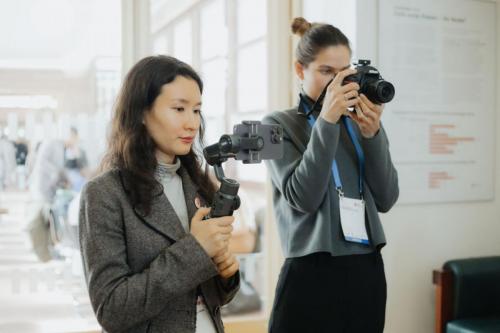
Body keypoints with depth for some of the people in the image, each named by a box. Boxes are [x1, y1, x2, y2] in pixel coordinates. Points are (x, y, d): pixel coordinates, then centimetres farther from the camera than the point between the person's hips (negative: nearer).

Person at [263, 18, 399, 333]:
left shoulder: (361, 121, 8)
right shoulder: (279, 125, -2)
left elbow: (386, 199, 2)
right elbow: (304, 198, -15)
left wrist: (372, 134, -10)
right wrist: (326, 121, -17)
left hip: (368, 271, 4)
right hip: (312, 275, -4)